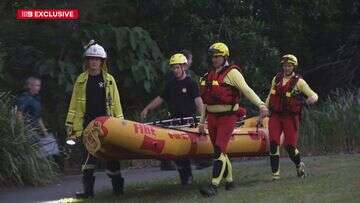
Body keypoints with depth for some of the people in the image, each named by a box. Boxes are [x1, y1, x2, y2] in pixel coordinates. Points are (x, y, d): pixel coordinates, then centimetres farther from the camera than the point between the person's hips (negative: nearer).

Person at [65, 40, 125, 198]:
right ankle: (88, 188, 1)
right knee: (88, 155, -1)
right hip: (87, 123, 1)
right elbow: (74, 103, 10)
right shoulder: (81, 80, 9)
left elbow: (116, 102, 7)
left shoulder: (109, 79, 7)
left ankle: (117, 187, 12)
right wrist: (70, 122, 4)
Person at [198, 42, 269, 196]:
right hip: (212, 118, 7)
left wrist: (261, 105, -28)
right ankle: (229, 180, 28)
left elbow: (246, 90, -16)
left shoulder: (231, 72, -6)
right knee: (219, 151, 13)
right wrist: (202, 121, 20)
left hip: (227, 118, -7)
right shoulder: (209, 75, 15)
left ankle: (214, 186, -19)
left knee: (219, 150, -14)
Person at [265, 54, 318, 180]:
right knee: (273, 143, -10)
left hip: (291, 117, -3)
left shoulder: (298, 82, -2)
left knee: (290, 145, -2)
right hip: (275, 116, 3)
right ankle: (275, 173, -4)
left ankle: (299, 165, 28)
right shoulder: (276, 79, 10)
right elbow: (269, 97, 21)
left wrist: (311, 99, -29)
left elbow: (314, 95, -6)